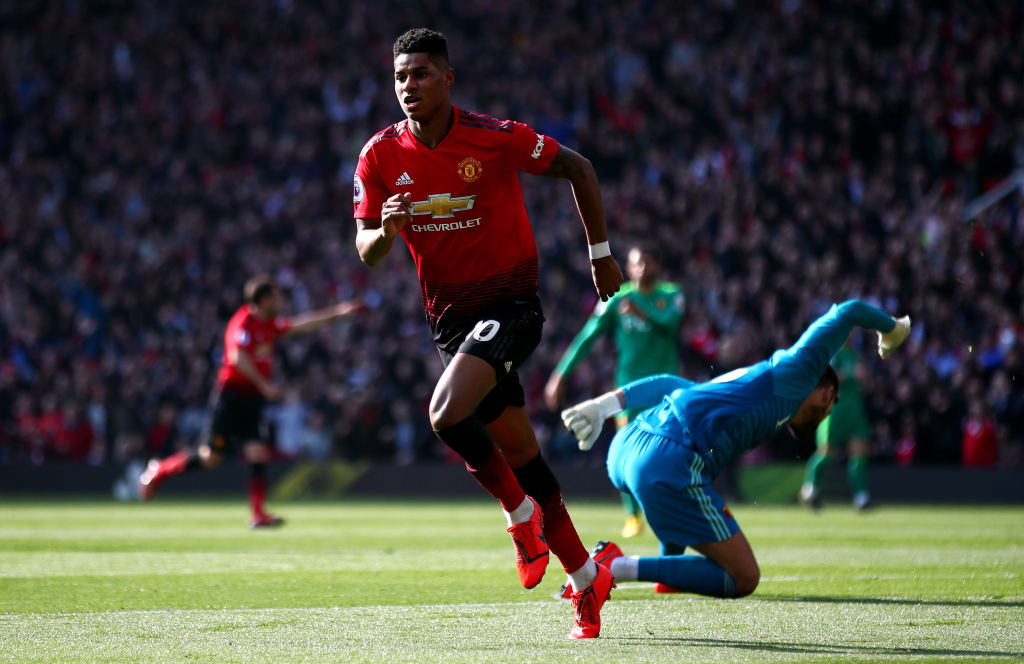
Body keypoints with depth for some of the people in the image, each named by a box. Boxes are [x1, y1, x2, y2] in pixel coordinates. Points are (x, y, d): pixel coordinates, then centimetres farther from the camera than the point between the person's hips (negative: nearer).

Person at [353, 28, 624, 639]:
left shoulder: (494, 138, -14)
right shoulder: (381, 157, -2)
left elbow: (578, 168, -1)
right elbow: (366, 251, -1)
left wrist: (601, 255, 5)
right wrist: (387, 231, -25)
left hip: (510, 305, -5)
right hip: (450, 313, 5)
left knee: (447, 413, -27)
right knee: (521, 456, 7)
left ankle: (522, 514, -3)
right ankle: (587, 579, 21)